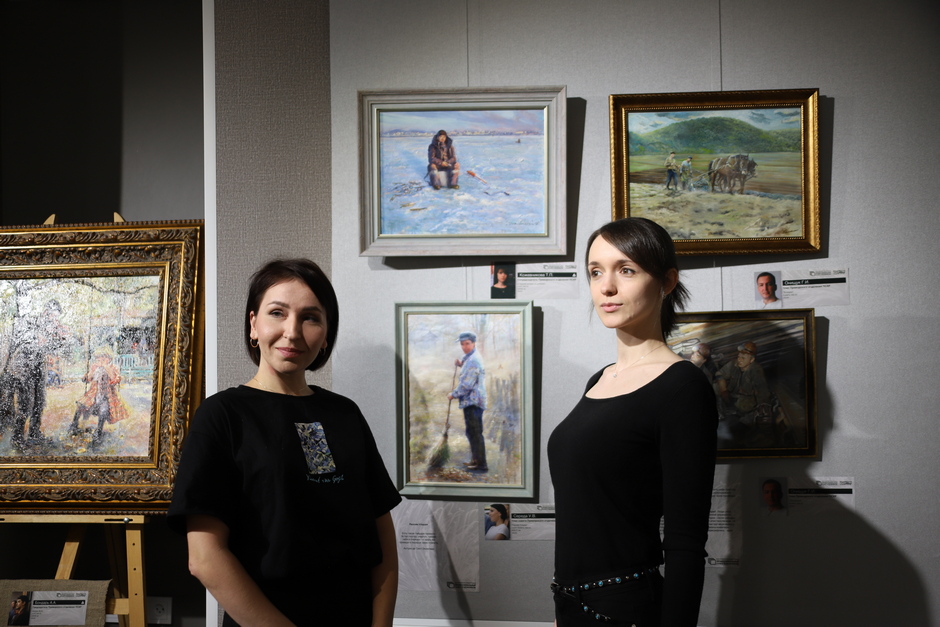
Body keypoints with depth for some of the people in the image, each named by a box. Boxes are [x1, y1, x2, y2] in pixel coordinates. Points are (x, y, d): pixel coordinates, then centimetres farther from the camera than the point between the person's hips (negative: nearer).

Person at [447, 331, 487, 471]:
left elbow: (467, 384, -20)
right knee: (472, 433, 20)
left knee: (475, 433, -9)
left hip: (472, 401, -11)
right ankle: (475, 460, 31)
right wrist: (461, 363, 16)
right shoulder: (470, 357, 16)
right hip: (472, 402, 11)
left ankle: (481, 465, -7)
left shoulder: (473, 361, -17)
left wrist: (453, 394, -8)